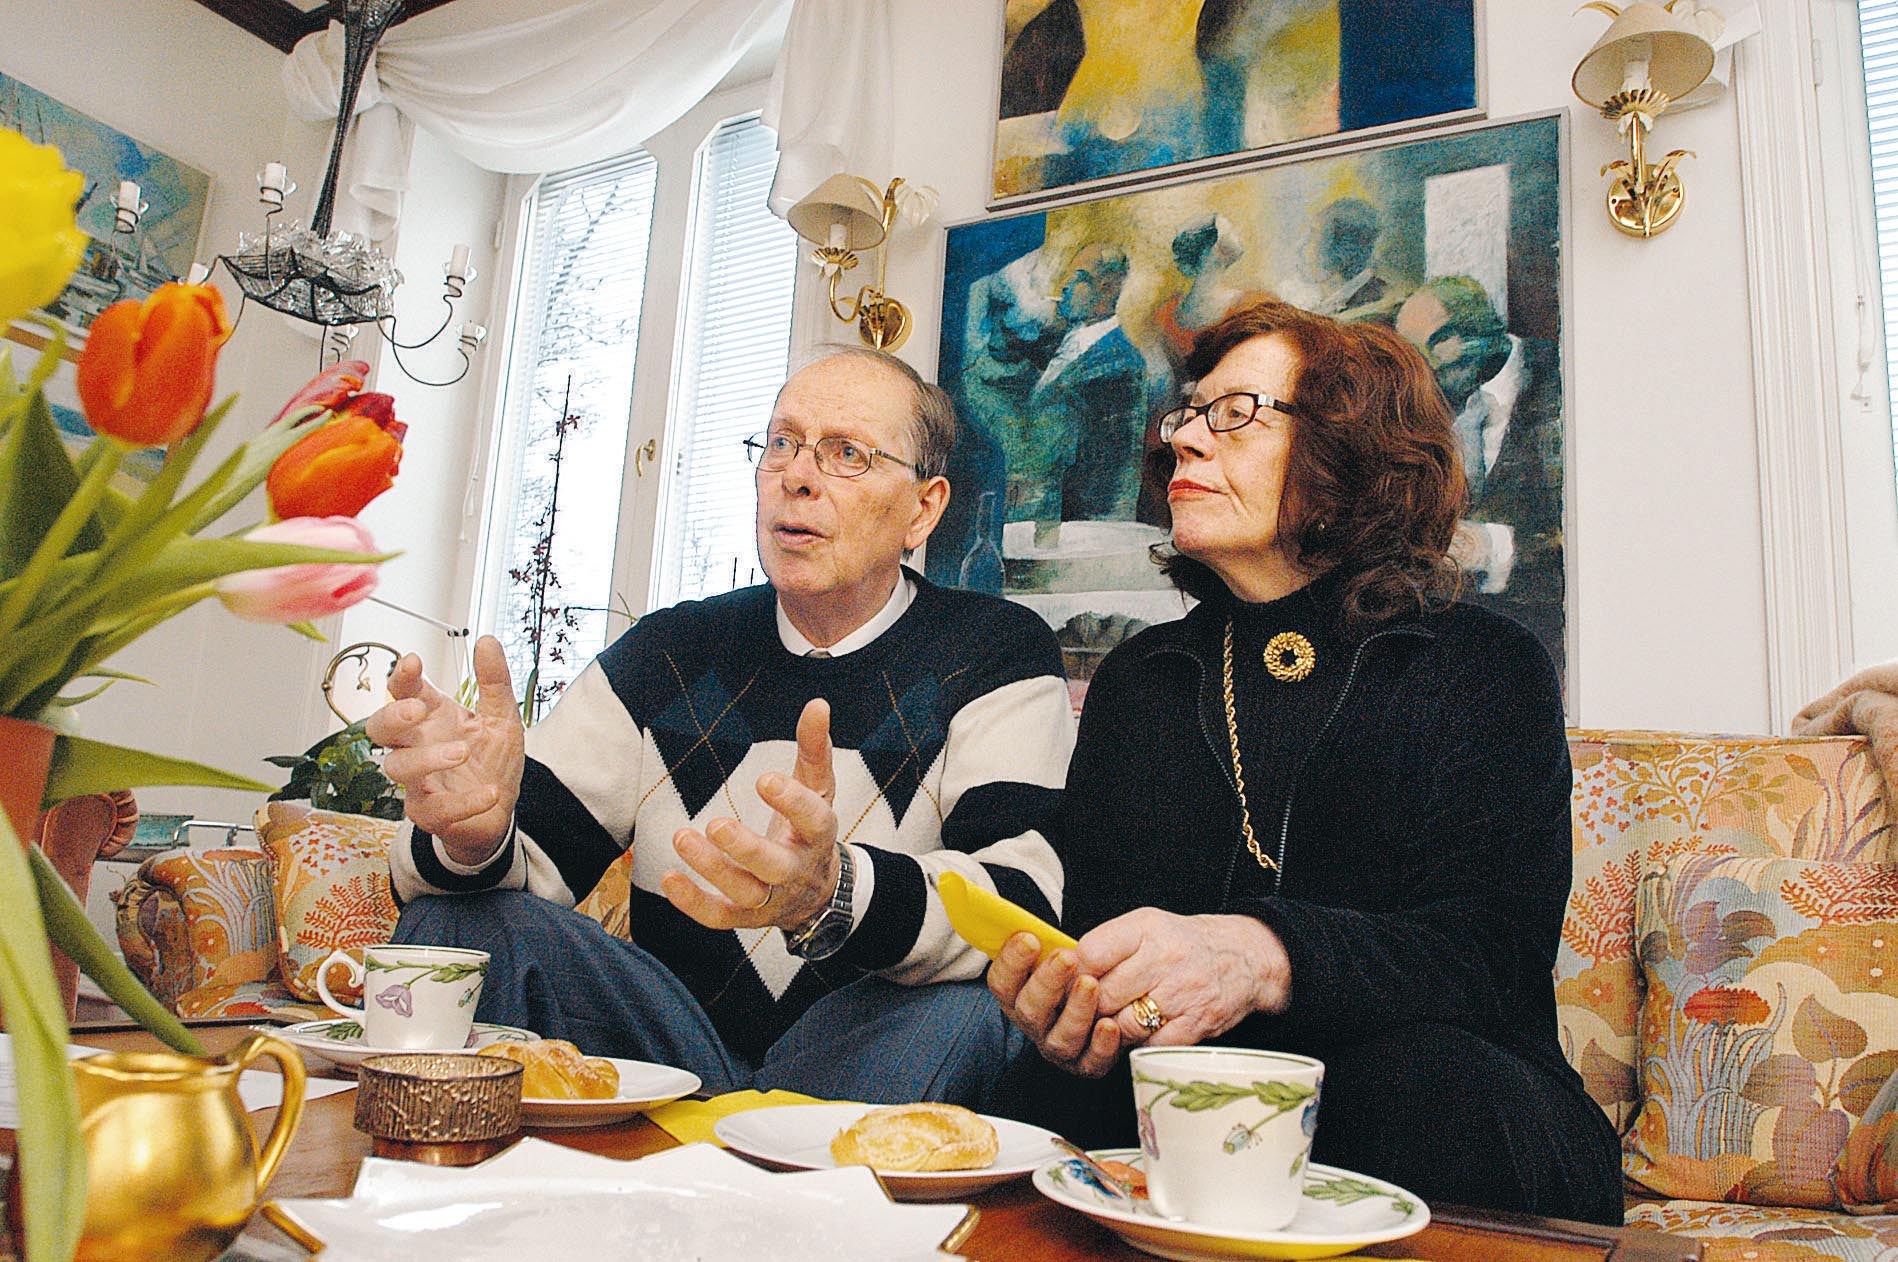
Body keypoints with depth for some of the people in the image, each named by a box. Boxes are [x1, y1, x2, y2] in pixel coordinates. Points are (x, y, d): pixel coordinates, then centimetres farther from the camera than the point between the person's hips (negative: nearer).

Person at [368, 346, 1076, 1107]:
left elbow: (1025, 913, -20)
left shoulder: (997, 656, -4)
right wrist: (477, 832, -27)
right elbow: (532, 856, -1)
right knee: (462, 917, -19)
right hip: (673, 1052, 2)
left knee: (961, 1007, -35)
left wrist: (838, 892, -41)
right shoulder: (668, 654, 7)